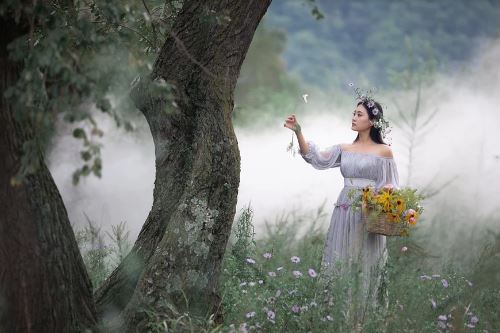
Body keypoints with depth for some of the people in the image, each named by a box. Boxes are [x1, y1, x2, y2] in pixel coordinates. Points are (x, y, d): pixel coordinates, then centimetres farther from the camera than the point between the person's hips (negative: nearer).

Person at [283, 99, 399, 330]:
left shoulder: (383, 151, 2)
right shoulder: (344, 149, 11)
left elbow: (391, 186, 5)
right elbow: (316, 159, -2)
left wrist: (388, 191, -19)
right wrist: (298, 132, -12)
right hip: (344, 215, 4)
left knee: (363, 267, -3)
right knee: (340, 266, 2)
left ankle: (358, 322, 2)